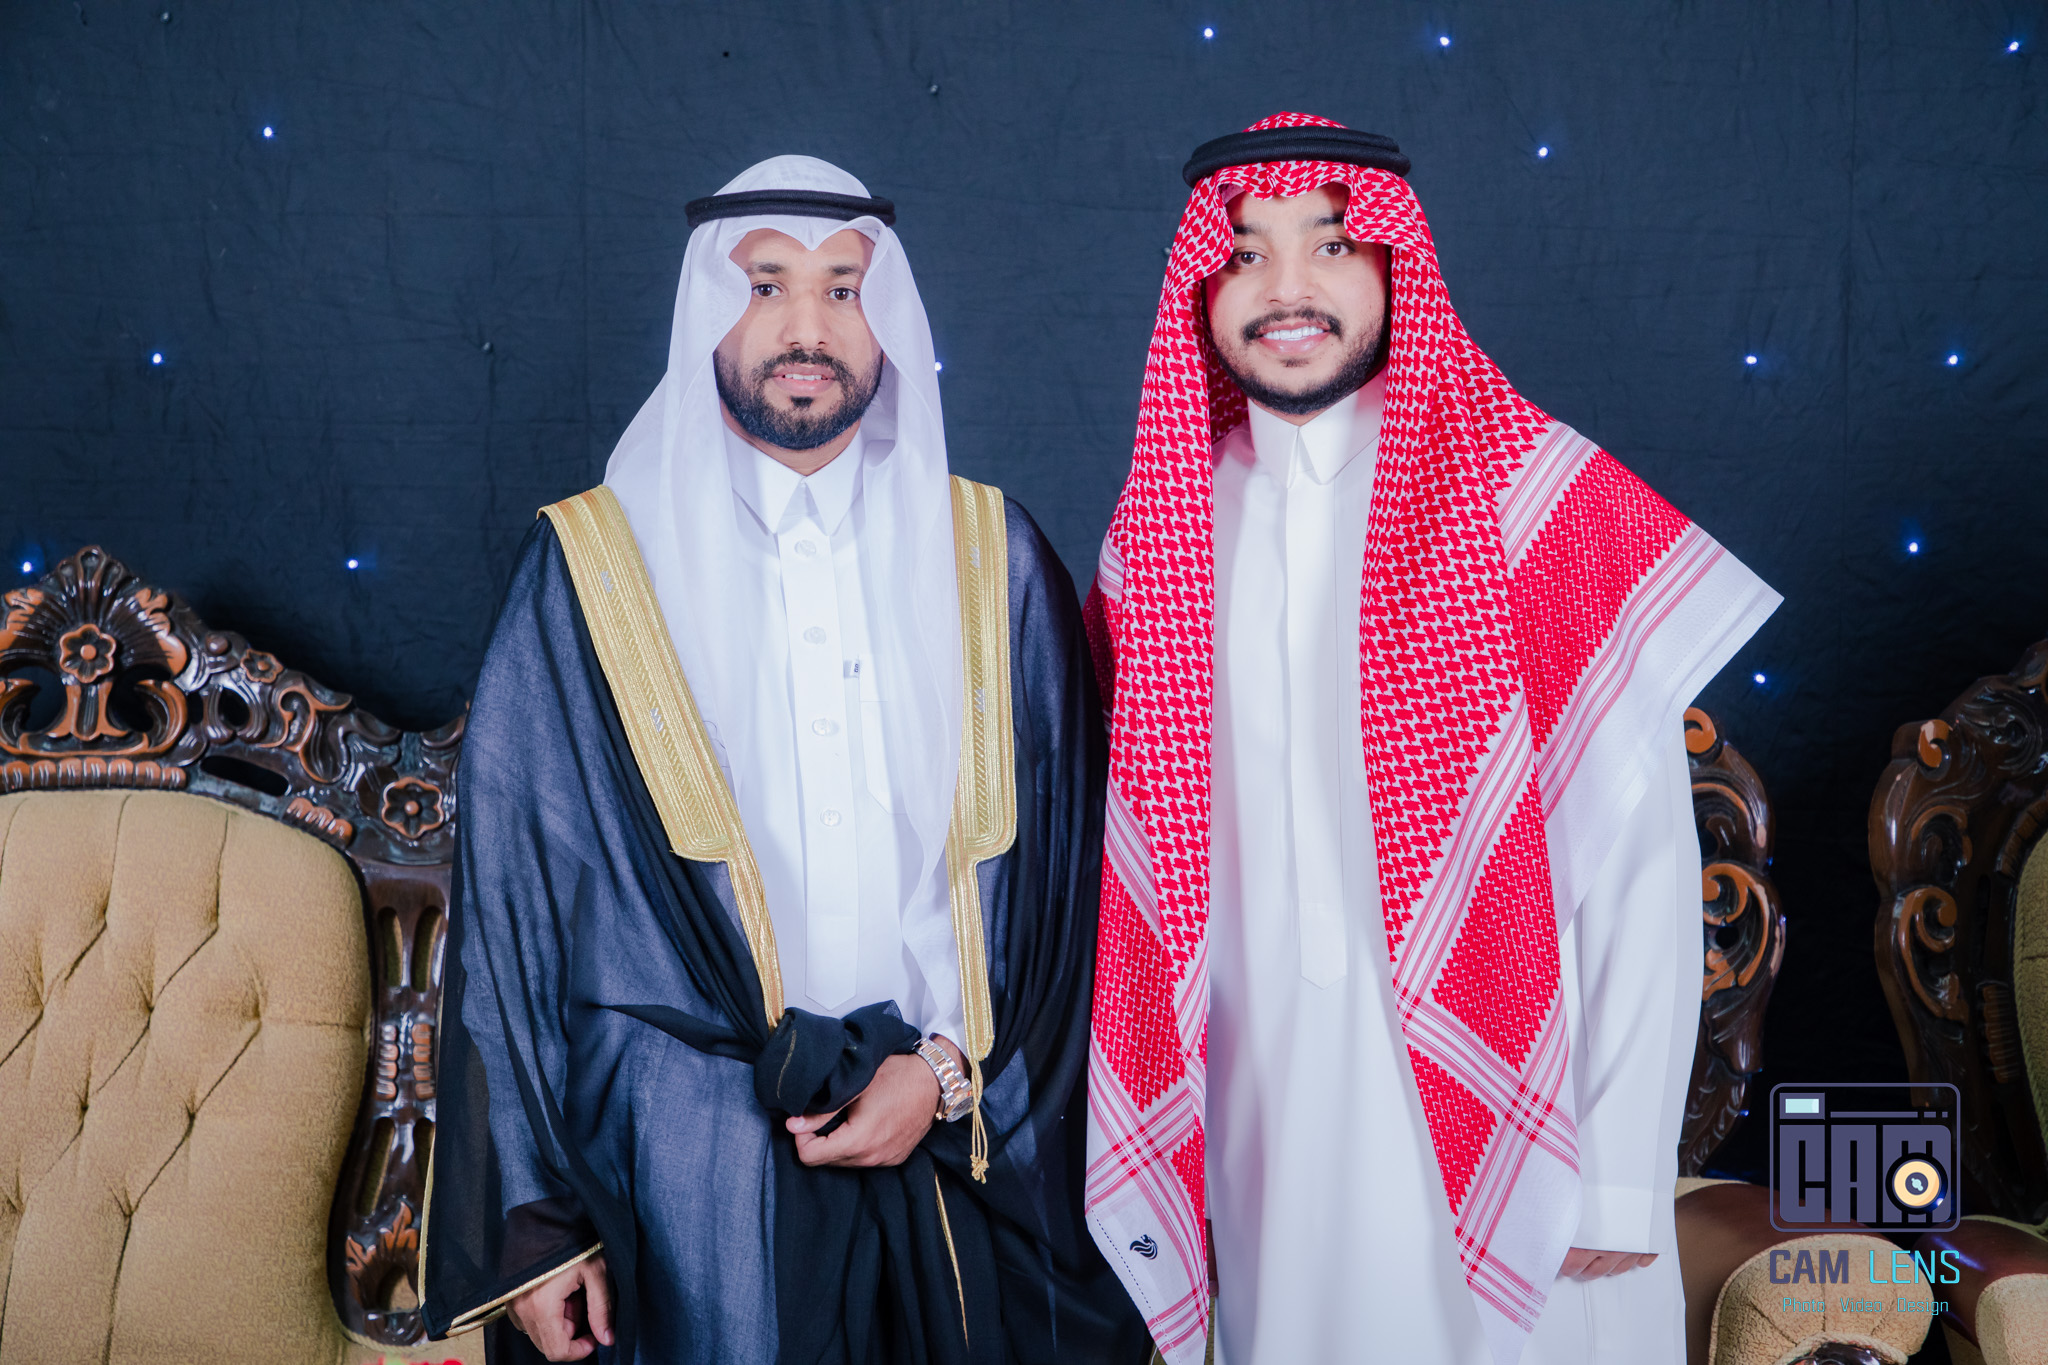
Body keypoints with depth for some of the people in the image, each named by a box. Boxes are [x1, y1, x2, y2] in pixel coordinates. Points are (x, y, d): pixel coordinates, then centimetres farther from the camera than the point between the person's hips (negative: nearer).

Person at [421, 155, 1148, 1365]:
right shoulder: (592, 571, -1)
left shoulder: (994, 562, 4)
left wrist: (954, 1071, -5)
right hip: (685, 1166, -1)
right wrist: (529, 1219, -4)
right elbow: (511, 894, -1)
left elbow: (1061, 864, 7)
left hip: (964, 1153, 2)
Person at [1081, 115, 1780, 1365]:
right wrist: (1146, 1155, 8)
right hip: (1264, 1130, 3)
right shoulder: (1161, 534, 3)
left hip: (1500, 1128, -3)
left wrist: (1623, 1176, -11)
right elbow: (1144, 860, 8)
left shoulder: (1541, 501, -9)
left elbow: (1639, 868, -10)